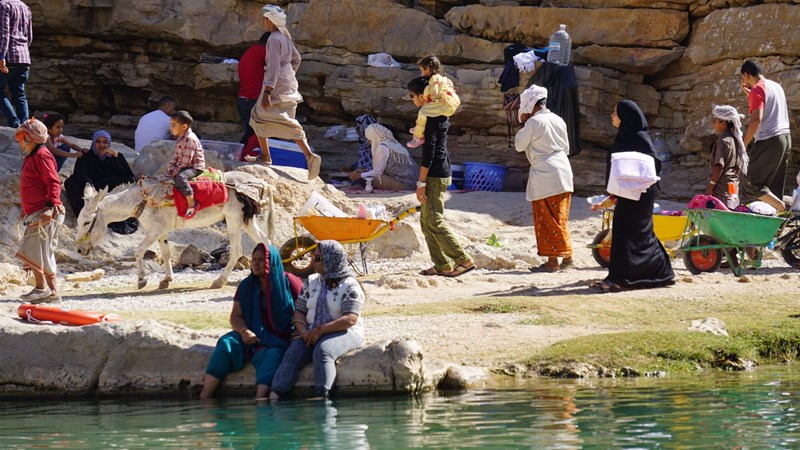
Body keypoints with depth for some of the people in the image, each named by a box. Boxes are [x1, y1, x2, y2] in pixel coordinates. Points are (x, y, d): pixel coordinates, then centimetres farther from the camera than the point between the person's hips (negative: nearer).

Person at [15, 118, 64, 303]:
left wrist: (50, 206, -29)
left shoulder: (42, 155, -11)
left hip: (45, 213, -10)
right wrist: (27, 209, 29)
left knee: (30, 250, -13)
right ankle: (52, 291, 11)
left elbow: (54, 183, -19)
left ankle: (42, 287, -10)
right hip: (36, 213, 10)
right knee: (44, 254, 10)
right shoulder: (32, 157, 19)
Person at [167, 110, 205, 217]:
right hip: (184, 167, 11)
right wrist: (171, 167, 2)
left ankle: (191, 203, -40)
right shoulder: (181, 138, 11)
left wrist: (176, 171, -18)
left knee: (180, 177, -37)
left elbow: (186, 161, -24)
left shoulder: (190, 139, -21)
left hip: (195, 168, -11)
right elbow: (176, 156, 16)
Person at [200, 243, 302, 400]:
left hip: (279, 338, -3)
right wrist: (244, 331, -12)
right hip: (252, 335, 4)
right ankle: (204, 398, -33)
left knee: (272, 355, -37)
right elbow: (236, 316, 10)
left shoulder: (288, 283, 2)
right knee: (226, 344, -25)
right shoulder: (246, 286, 13)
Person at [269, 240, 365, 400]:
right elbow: (299, 310, 14)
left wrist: (321, 330, -21)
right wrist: (304, 331, -8)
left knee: (322, 351, -37)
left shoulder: (350, 286, -3)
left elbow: (350, 319, -14)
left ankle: (322, 397, -47)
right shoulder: (311, 282, 18)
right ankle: (274, 397, -40)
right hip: (311, 333, 5)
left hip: (342, 333, -5)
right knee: (293, 354, -24)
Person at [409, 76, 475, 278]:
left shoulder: (430, 117, -16)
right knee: (426, 220, 12)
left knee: (434, 220, -9)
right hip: (442, 172, 10)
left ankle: (464, 260, -11)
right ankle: (442, 265, 11)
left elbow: (429, 152, -20)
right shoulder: (440, 114, 15)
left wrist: (421, 182, -18)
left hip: (435, 176, -10)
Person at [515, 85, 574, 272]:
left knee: (547, 219, -2)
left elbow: (519, 145, -2)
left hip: (544, 176, -7)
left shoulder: (534, 122, -12)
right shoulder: (559, 120, 9)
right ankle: (567, 255, 16)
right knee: (560, 218, 14)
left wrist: (523, 124, 6)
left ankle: (553, 260, -2)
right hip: (563, 172, 7)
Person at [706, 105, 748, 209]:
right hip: (734, 184, 10)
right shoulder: (735, 140, 15)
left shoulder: (722, 141, -13)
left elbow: (719, 166, -18)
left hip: (722, 184, -10)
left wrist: (711, 186, -15)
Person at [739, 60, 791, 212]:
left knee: (751, 184, -6)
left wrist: (744, 144, -15)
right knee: (774, 187, 10)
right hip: (785, 137, 9)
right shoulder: (776, 86, 19)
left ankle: (783, 210, -19)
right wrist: (747, 92, 35)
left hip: (769, 140, -9)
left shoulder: (757, 89, -9)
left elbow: (756, 119, -20)